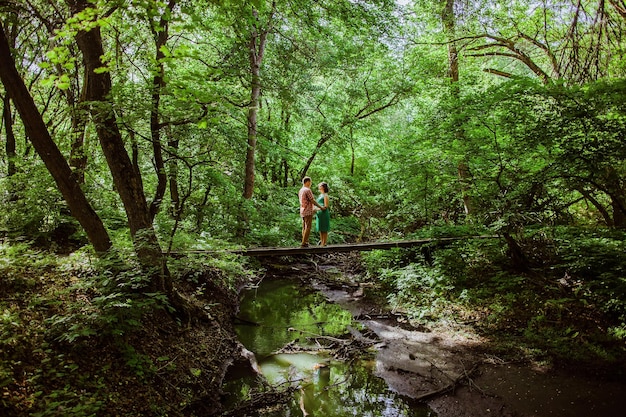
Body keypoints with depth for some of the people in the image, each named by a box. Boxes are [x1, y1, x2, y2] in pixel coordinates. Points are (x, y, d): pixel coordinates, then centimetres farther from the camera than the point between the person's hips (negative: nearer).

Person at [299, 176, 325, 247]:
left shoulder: (300, 190, 14)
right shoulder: (308, 190, -14)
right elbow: (313, 201, -14)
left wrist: (313, 209, 27)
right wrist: (321, 207, -4)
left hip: (303, 212, 9)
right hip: (308, 212, -9)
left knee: (304, 227, 9)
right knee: (308, 228, -7)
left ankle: (305, 242, 11)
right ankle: (304, 243, -9)